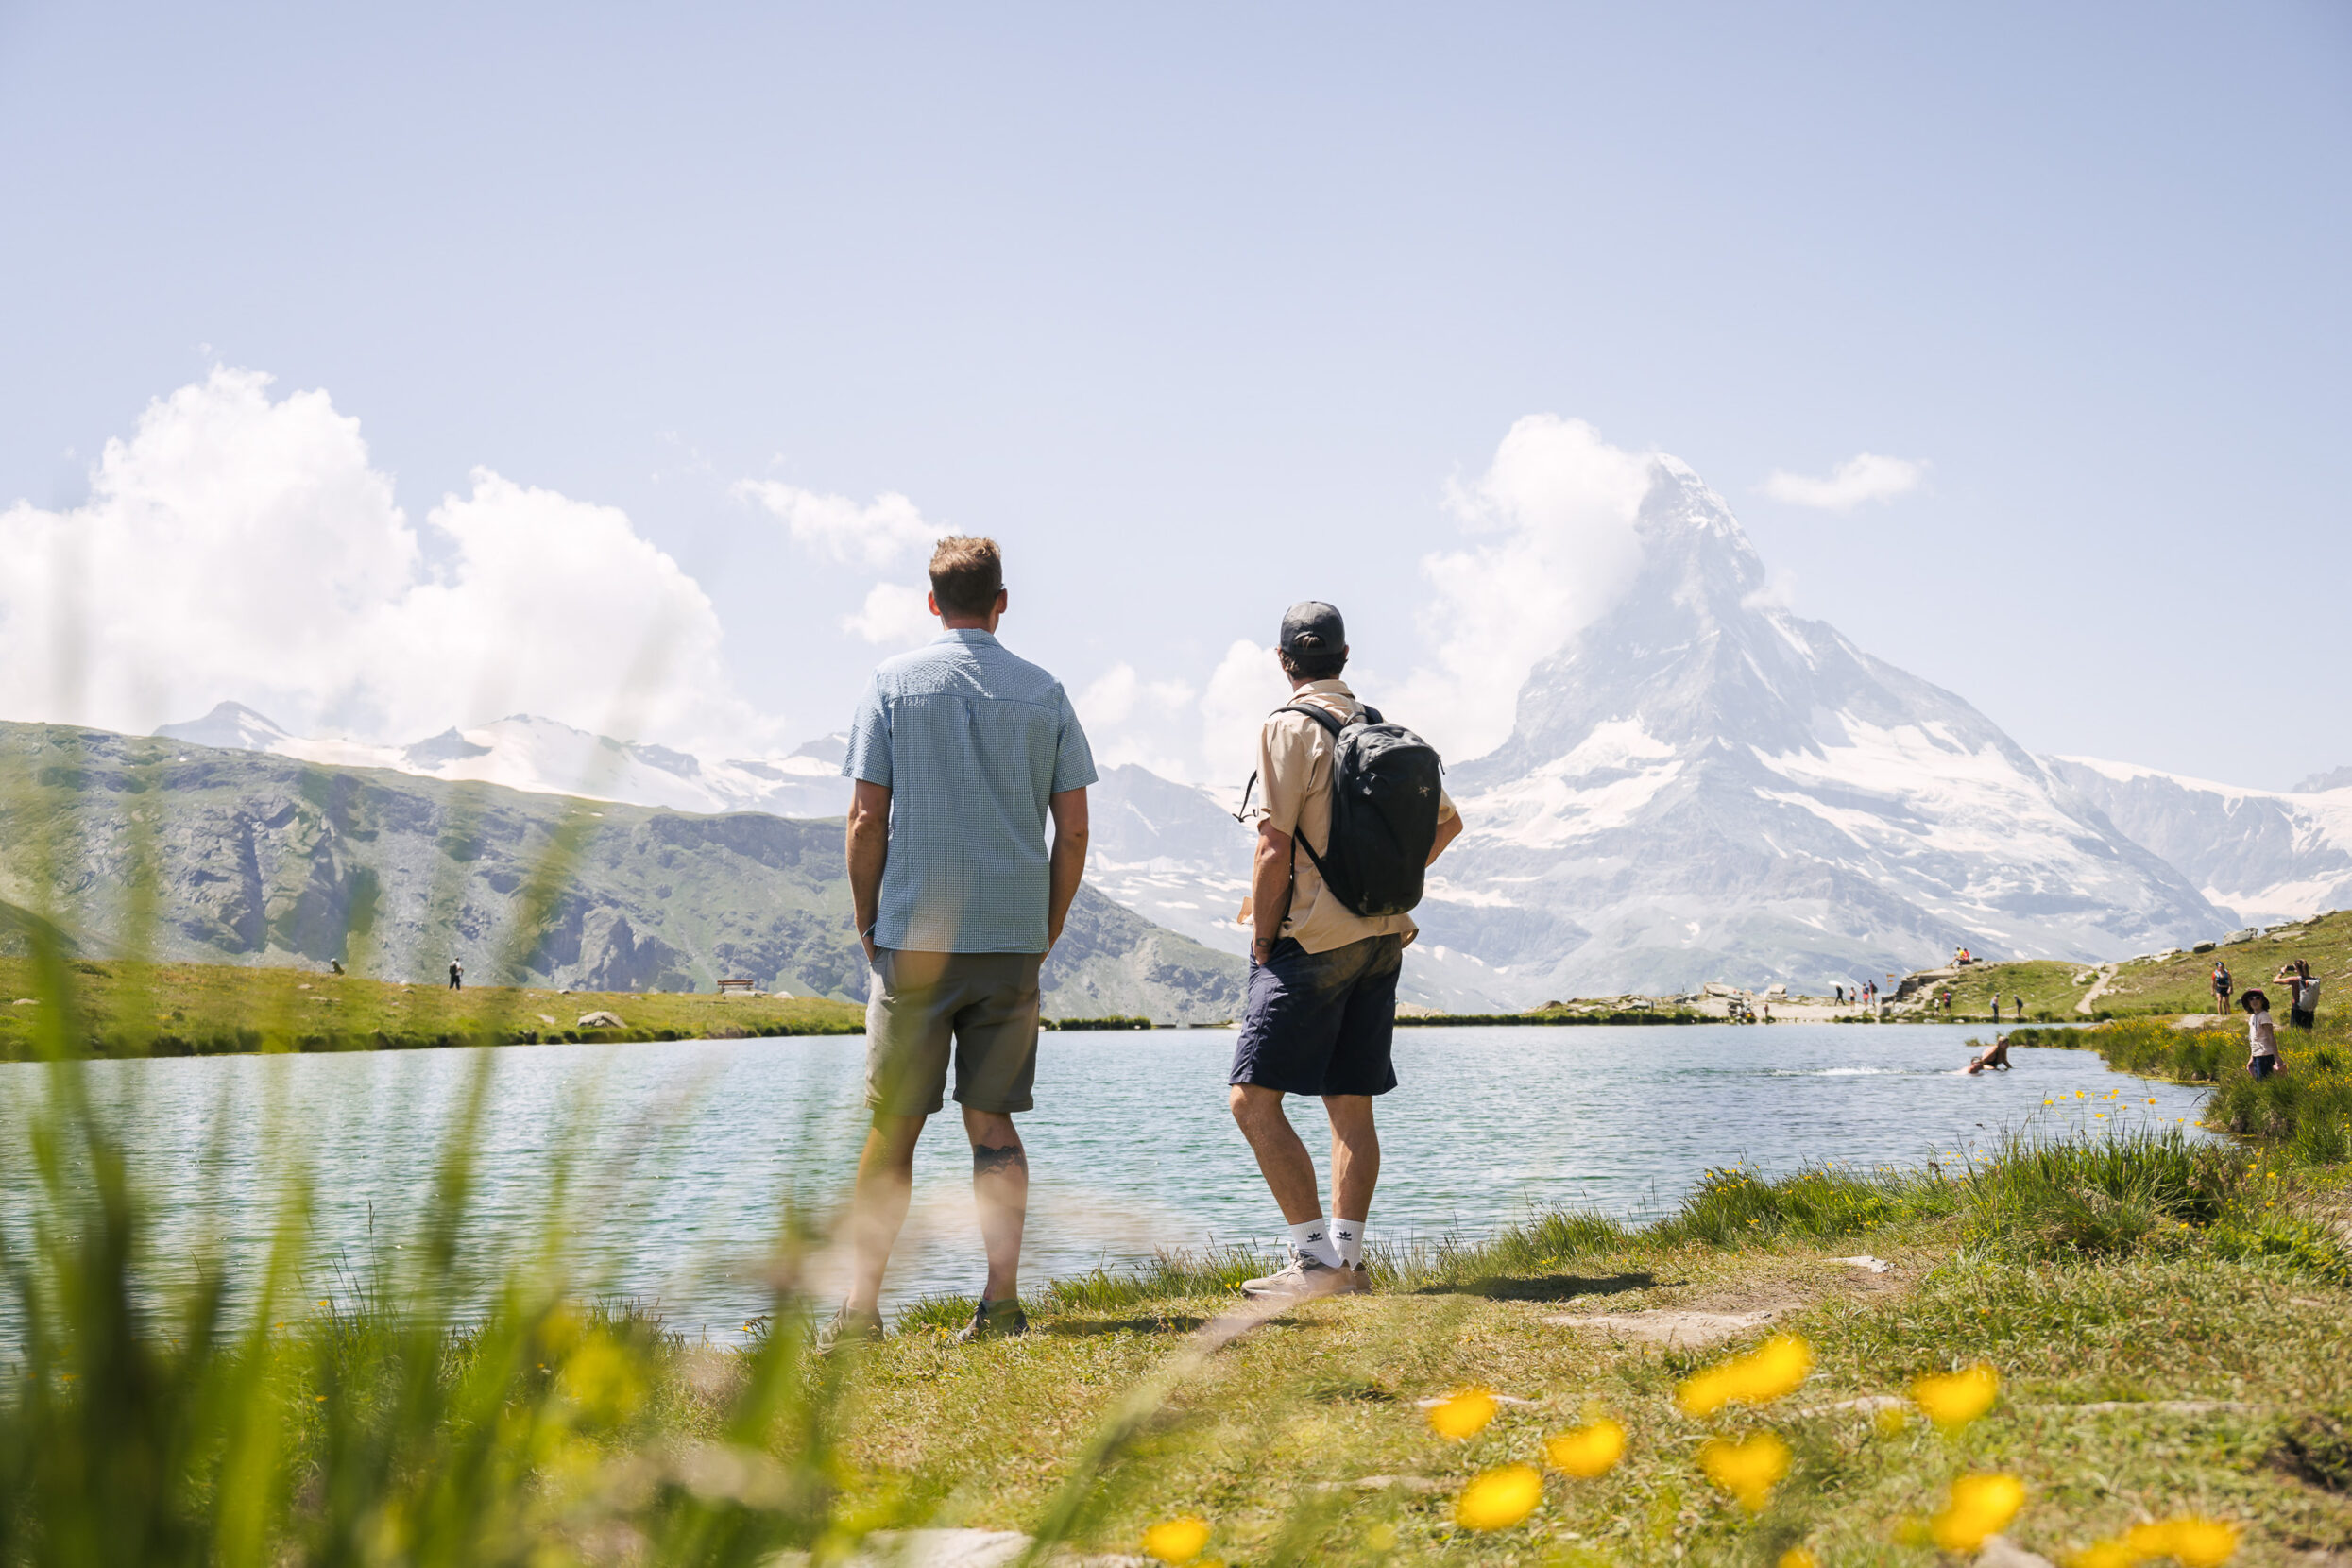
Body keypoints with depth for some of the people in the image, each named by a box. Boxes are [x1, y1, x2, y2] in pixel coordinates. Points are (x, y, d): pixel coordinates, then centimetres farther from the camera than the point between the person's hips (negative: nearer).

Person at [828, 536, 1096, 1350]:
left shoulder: (895, 683, 0)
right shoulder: (1044, 693, 6)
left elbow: (866, 822, -4)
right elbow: (1073, 831, 4)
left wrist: (867, 924, 6)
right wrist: (1047, 929, 14)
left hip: (916, 938, -2)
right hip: (1012, 939, 2)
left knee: (893, 1129, 3)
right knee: (994, 1126, 7)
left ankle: (862, 1306, 3)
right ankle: (1002, 1302, 4)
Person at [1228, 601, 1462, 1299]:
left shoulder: (1290, 728, -11)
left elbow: (1275, 850, -16)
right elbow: (1446, 821, 23)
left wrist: (1261, 946, -7)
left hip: (1314, 939, -8)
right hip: (1384, 937, 8)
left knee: (1253, 1098, -6)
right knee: (1350, 1105, 10)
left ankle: (1316, 1257, -10)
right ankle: (1348, 1256, 10)